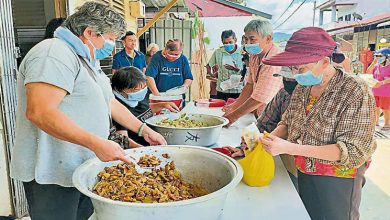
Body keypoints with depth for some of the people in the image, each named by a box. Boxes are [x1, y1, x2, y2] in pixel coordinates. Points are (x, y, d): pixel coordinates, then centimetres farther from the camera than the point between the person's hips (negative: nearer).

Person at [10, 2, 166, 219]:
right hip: (53, 174, -9)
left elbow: (110, 103, 20)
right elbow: (39, 112, -28)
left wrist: (144, 130, 16)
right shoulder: (55, 54, -18)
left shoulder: (88, 61, 16)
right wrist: (96, 143, -31)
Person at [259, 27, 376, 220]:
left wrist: (291, 148, -32)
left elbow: (354, 151, -24)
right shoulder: (303, 87, -1)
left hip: (337, 181, -5)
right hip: (303, 175, 6)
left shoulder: (356, 92, -20)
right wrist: (270, 139, -14)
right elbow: (287, 122, 9)